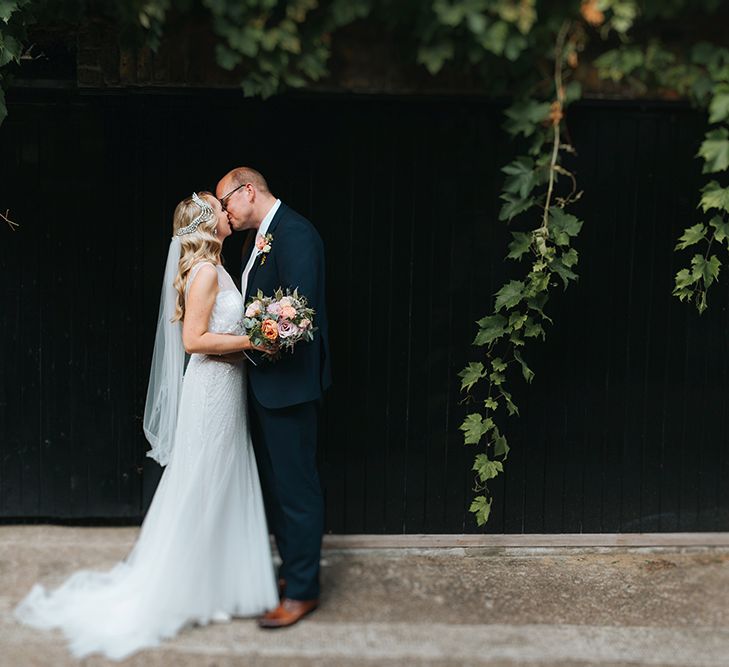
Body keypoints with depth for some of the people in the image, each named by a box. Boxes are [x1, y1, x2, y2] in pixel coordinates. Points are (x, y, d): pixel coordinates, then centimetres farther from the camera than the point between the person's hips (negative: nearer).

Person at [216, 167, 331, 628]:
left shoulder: (294, 232, -16)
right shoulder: (258, 237, 15)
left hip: (289, 381, -10)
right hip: (263, 381, 10)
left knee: (296, 485, -2)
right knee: (275, 482, 18)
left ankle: (303, 591, 8)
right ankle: (293, 568, 31)